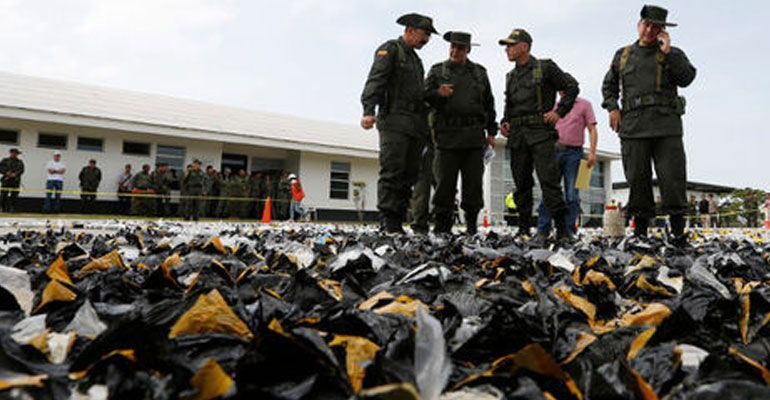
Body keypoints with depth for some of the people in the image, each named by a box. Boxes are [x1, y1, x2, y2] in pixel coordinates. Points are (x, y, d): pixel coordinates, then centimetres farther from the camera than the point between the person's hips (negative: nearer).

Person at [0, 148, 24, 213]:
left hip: (16, 181, 1)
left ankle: (12, 208, 1)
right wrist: (6, 173, -12)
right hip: (6, 180, -1)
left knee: (14, 195, -2)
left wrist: (15, 174, -13)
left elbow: (22, 170, 3)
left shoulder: (20, 162, 14)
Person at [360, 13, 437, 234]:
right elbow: (375, 80, -13)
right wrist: (369, 111, -27)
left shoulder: (416, 59, 28)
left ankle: (398, 222, 5)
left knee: (409, 175, 3)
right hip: (394, 122, -8)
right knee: (391, 173, -13)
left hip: (416, 125, 8)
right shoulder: (389, 49, 2)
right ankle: (387, 222, -13)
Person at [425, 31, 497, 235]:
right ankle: (442, 224, 5)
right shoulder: (437, 70, 12)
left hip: (474, 135, 2)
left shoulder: (479, 72, 18)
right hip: (447, 135, -2)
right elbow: (425, 96, 4)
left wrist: (491, 131, 15)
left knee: (473, 181, 2)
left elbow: (488, 103, 21)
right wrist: (438, 93, -19)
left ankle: (471, 224, 13)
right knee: (445, 182, -3)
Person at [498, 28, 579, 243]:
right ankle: (523, 230, 14)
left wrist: (559, 112, -4)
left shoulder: (545, 68, 4)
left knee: (549, 181, -13)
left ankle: (562, 230, -10)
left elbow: (572, 87, 5)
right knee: (521, 184, 6)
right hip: (517, 136, 6)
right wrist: (505, 122, 13)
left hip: (540, 133, -6)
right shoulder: (511, 76, 21)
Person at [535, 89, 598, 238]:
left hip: (574, 153, -2)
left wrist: (592, 152, -9)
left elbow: (592, 130, 4)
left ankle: (570, 231, 3)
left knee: (572, 194, -1)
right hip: (554, 151, 3)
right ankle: (542, 230, -2)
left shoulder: (584, 104, 10)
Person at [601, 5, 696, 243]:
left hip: (666, 125, -1)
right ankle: (641, 226, 8)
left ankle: (677, 228, 5)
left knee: (672, 176, -4)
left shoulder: (673, 54, 15)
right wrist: (612, 108, 8)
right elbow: (609, 85, 25)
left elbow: (686, 78, -1)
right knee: (637, 178, 0)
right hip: (633, 127, 1)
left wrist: (667, 52, -5)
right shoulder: (623, 55, 19)